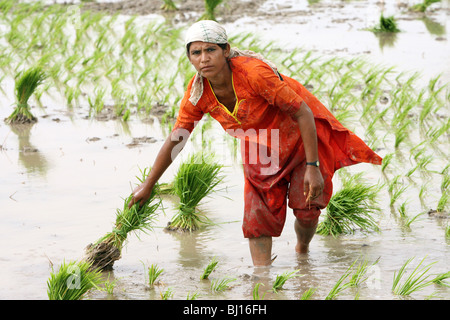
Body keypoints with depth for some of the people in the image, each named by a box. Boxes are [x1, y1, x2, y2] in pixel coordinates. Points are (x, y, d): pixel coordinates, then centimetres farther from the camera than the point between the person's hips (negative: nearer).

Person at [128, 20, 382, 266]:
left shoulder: (254, 72, -36)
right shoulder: (197, 92, -20)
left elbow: (304, 114, -29)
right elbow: (176, 140, -5)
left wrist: (312, 166, -30)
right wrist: (148, 186, 0)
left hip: (301, 135, -4)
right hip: (261, 149, 4)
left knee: (306, 207, -5)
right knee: (259, 213, -4)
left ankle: (302, 251, 27)